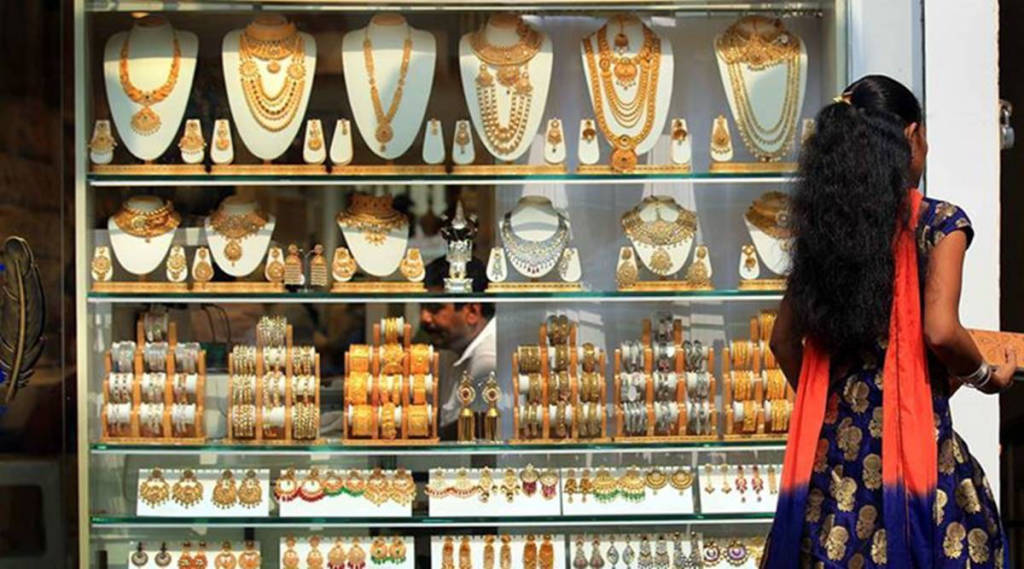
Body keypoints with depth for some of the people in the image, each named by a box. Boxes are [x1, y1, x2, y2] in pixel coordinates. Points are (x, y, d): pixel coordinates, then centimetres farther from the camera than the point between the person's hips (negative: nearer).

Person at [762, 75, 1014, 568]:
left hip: (831, 436, 5)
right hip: (913, 430, -5)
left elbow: (784, 338, 10)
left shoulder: (822, 223, 8)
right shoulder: (939, 222, -6)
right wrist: (986, 376, 2)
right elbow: (941, 332, -17)